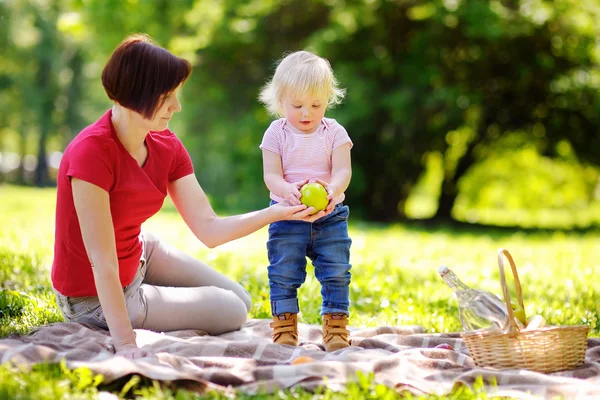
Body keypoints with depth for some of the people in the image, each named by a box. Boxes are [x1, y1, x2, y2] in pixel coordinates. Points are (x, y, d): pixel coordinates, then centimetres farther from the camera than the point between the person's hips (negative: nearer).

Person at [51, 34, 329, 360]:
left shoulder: (166, 146, -8)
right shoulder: (91, 153, -32)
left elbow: (209, 229, -10)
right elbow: (102, 260, -34)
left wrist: (279, 212, -23)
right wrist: (125, 344, -36)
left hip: (140, 257, 8)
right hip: (96, 299, -8)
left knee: (240, 301, 17)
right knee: (231, 313, -1)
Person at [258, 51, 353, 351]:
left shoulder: (334, 132, -2)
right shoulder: (276, 134, -3)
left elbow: (343, 171, -11)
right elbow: (271, 175, -11)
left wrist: (332, 189, -34)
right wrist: (288, 190, -33)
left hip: (330, 216, 1)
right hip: (287, 216, -1)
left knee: (337, 274, 2)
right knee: (284, 275, 3)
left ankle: (336, 326, 14)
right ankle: (284, 326, 15)